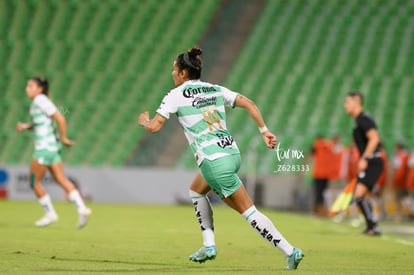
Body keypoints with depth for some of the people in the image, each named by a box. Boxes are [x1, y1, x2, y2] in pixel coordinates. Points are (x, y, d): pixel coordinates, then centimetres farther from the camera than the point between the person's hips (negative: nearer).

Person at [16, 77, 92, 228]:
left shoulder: (41, 101, -16)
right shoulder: (36, 102, 12)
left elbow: (60, 119, -19)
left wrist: (64, 138, -10)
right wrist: (25, 126, 7)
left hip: (45, 147, -9)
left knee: (34, 183, 1)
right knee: (61, 180, 4)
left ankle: (50, 214, 9)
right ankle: (82, 209, -3)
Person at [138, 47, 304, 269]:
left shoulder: (176, 95, -2)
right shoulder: (215, 90, 15)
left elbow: (154, 127, -5)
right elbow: (249, 104, 7)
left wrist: (144, 120, 17)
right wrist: (264, 131, 8)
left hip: (214, 161, -7)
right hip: (232, 152, 7)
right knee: (196, 190, 21)